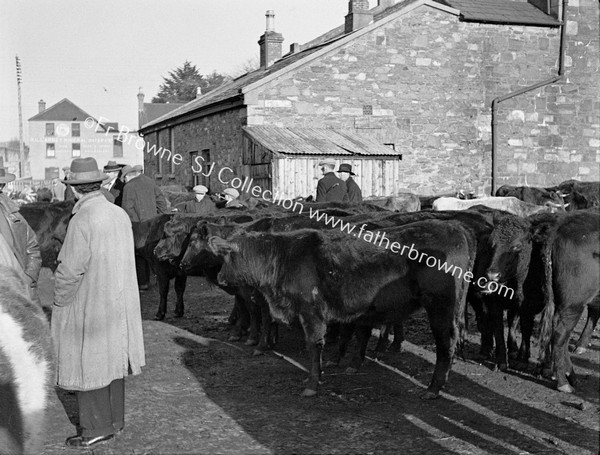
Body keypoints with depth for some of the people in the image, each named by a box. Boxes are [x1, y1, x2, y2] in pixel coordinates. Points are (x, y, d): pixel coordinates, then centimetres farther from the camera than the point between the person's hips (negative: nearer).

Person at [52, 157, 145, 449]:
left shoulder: (81, 221, -21)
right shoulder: (120, 215, 0)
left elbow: (70, 270, -21)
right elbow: (125, 260, 6)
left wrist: (59, 305, -7)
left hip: (88, 306, -7)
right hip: (119, 302, 7)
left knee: (87, 365, 4)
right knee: (111, 359, 17)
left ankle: (97, 428, 11)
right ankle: (114, 419, 28)